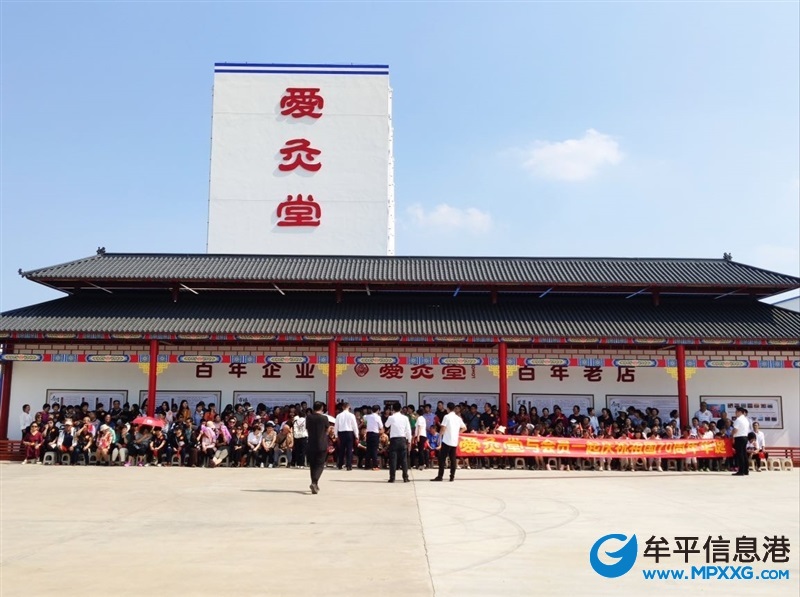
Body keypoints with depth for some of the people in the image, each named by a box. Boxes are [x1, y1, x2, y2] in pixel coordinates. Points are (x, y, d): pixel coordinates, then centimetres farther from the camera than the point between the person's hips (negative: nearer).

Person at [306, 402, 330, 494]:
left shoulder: (308, 417, 0)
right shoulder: (324, 418, -8)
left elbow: (307, 430, 9)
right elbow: (327, 431, 5)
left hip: (310, 444, 3)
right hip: (322, 445, -3)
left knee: (312, 465, 15)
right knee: (320, 465, 1)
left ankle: (315, 484, 20)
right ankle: (314, 482, -19)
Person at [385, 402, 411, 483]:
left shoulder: (391, 418, -4)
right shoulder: (405, 418, 1)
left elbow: (386, 425, 15)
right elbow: (408, 430, 2)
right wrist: (409, 440, 12)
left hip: (394, 439, -2)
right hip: (403, 439, 2)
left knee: (393, 459, 1)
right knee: (404, 459, 7)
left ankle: (392, 478, -1)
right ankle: (405, 477, 7)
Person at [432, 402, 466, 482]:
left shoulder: (447, 416, -8)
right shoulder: (458, 418, 10)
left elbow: (443, 428, -13)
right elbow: (464, 428, 16)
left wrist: (440, 434, 3)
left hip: (446, 440, -6)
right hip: (455, 441, 6)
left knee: (442, 458, -1)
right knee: (453, 459, 8)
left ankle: (440, 476, -3)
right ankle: (452, 476, 6)